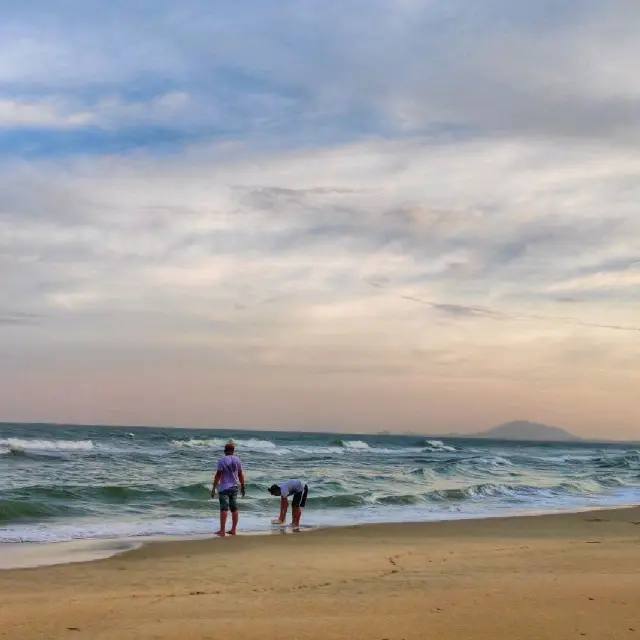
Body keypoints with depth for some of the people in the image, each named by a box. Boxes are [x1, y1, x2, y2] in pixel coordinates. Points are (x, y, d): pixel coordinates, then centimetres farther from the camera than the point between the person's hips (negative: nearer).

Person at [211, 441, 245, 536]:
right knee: (234, 509, 10)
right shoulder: (237, 460, 3)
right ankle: (233, 530, 14)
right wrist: (242, 487, 16)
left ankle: (222, 531, -7)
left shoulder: (222, 460, -10)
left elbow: (218, 475, -12)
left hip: (224, 487, -5)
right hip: (234, 487, 5)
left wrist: (214, 488, -7)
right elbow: (240, 475, 7)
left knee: (224, 509, -5)